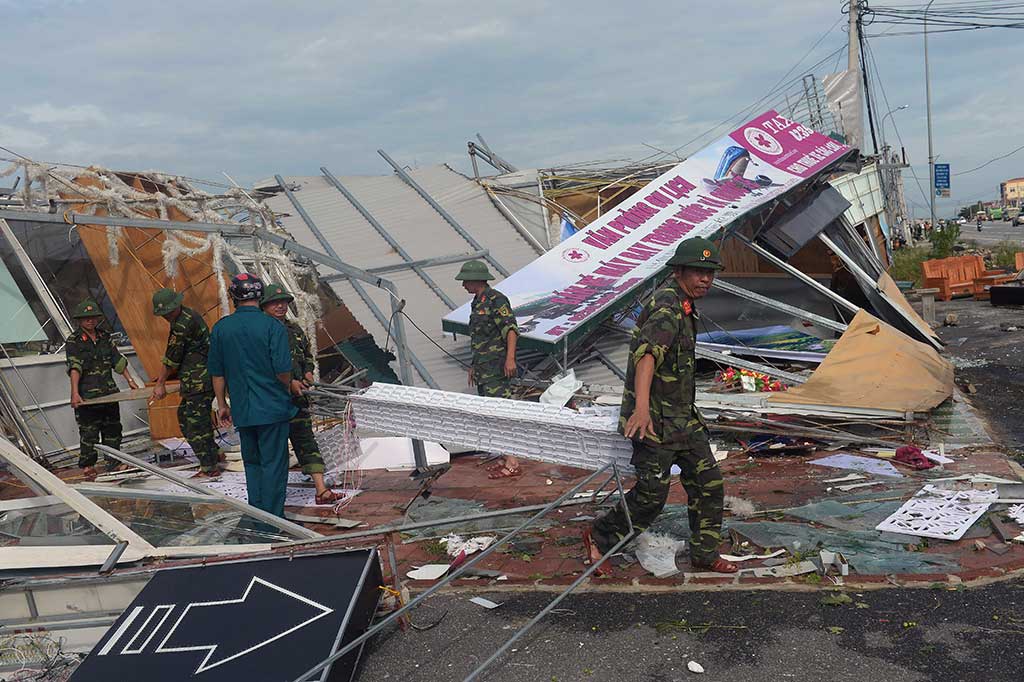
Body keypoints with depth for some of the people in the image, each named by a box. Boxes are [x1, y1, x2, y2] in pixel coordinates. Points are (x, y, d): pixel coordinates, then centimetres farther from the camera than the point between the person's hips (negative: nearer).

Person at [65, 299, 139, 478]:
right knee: (89, 432, -2)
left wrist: (130, 380, 12)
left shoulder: (105, 337, 10)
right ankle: (87, 466, 12)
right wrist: (75, 393, -27)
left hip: (109, 393, 5)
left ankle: (113, 463, 19)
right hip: (87, 395, -5)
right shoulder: (73, 341, -7)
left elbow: (118, 360, 15)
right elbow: (74, 367, -18)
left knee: (113, 429, 9)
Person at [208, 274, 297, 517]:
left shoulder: (220, 328, 2)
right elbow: (283, 370, -16)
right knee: (274, 464, 4)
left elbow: (217, 373, 6)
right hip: (273, 407, -4)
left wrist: (222, 405, 16)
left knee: (252, 462, 18)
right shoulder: (273, 326, -12)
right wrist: (287, 389, 5)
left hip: (242, 410, 4)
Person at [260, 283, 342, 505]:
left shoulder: (295, 330, 14)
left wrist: (308, 373, 6)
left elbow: (308, 355, 27)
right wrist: (289, 382, -18)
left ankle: (322, 490, 1)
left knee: (306, 441, 3)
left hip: (297, 396, 6)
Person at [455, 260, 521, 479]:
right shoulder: (477, 303, 18)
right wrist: (474, 366, 26)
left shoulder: (496, 299, -10)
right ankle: (505, 459, 16)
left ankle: (512, 464, -11)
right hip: (483, 368, 10)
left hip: (497, 367, -10)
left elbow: (511, 329, -19)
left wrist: (510, 358, -28)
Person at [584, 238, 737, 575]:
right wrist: (641, 406, -50)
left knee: (709, 484, 10)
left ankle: (704, 553, 24)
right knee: (651, 495, -5)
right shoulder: (667, 306, -19)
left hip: (683, 417, 10)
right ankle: (599, 538, 15)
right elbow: (648, 353, -36)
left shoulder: (684, 305, 13)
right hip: (655, 420, -10)